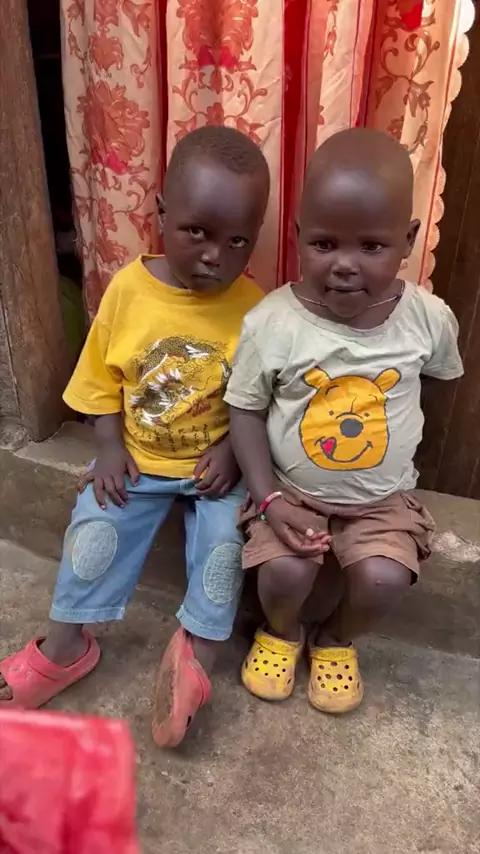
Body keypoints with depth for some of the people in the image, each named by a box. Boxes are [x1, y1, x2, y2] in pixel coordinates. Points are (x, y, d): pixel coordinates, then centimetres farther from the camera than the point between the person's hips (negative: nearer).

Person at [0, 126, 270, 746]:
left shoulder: (253, 307, -15)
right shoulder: (128, 287, -10)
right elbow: (102, 382, -1)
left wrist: (231, 451, -17)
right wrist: (111, 451, -9)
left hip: (216, 462, -1)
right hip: (138, 458, 2)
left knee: (225, 535, -19)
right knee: (95, 524, -10)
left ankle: (196, 652, 4)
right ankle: (64, 648, 12)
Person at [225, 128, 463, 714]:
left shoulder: (429, 318, -13)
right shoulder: (271, 321, -19)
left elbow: (442, 376, 10)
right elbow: (244, 409, -9)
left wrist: (400, 444, 6)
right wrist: (270, 500, -15)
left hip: (383, 497, 2)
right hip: (293, 491, -1)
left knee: (384, 579, -18)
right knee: (284, 571, -21)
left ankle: (337, 641, 20)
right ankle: (280, 632, 20)